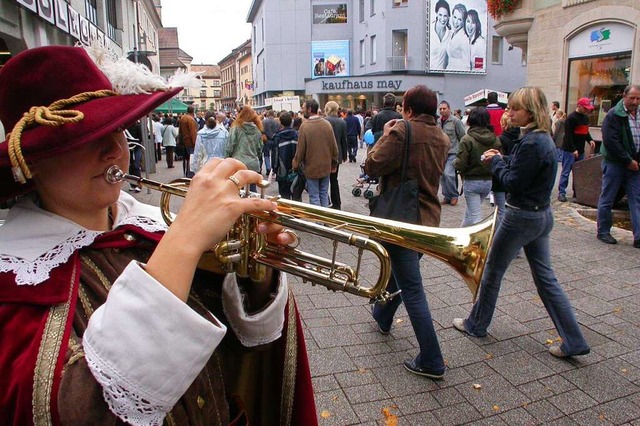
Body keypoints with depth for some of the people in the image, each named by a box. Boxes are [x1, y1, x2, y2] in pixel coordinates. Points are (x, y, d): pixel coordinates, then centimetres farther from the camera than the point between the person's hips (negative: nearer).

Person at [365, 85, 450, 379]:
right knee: (400, 271, 28)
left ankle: (431, 362, 5)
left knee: (412, 290, -2)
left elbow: (372, 165, -17)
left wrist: (386, 136, -2)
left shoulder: (403, 130, -16)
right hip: (429, 219, 8)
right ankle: (382, 316, 52)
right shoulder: (443, 139, 8)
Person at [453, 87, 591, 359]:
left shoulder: (532, 143, -22)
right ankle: (573, 341, 18)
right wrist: (502, 159, 1)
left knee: (493, 271, 8)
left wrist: (495, 161, -6)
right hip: (541, 215, 10)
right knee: (545, 277, 14)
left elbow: (513, 182, -20)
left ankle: (476, 325, 27)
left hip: (522, 217, -10)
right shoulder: (543, 138, 9)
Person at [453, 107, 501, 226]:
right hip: (489, 181, 6)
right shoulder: (496, 139, -4)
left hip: (471, 181, -5)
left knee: (475, 216, 3)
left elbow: (460, 164, -19)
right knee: (471, 210, 25)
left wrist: (454, 162, 2)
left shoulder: (467, 139, -17)